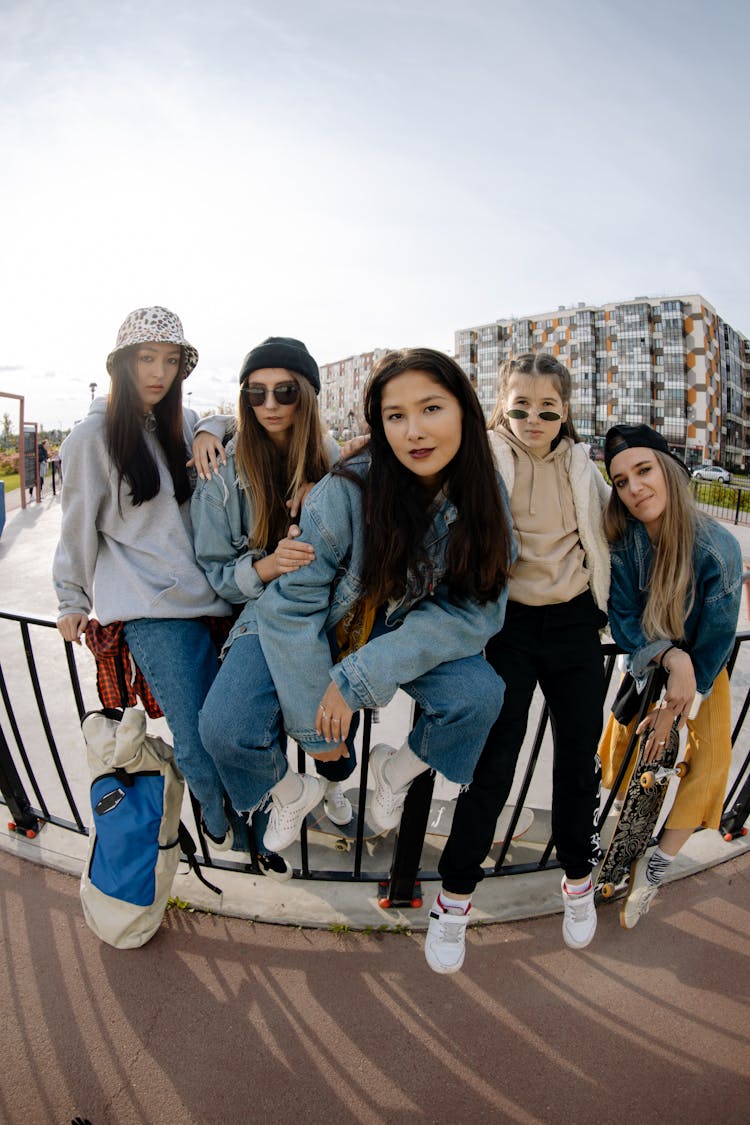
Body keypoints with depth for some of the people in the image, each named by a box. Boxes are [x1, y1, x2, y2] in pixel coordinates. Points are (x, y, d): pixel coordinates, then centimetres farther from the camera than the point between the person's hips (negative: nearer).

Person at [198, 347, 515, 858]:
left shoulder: (482, 492, -15)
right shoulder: (347, 490, -26)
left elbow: (474, 610, -16)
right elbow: (293, 603, -20)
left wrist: (355, 680, -25)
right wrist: (314, 722, -16)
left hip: (404, 630, 3)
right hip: (307, 627, -2)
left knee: (481, 694, -23)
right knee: (225, 728, -22)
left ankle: (397, 769, 11)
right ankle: (292, 792, 15)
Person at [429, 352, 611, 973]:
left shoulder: (581, 465, 7)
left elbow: (612, 521, 24)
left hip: (574, 624, 4)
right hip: (510, 625, -4)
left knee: (579, 758, 13)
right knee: (492, 764, -3)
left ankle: (579, 878, 38)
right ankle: (455, 895, 19)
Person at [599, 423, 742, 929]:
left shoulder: (718, 548, -31)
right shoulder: (623, 540, -24)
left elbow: (714, 644, -22)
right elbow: (623, 620, -17)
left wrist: (673, 708, -17)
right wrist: (670, 657, -36)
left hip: (703, 668, -2)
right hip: (648, 661, 2)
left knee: (710, 764, -10)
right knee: (621, 743, -1)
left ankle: (655, 867, 7)